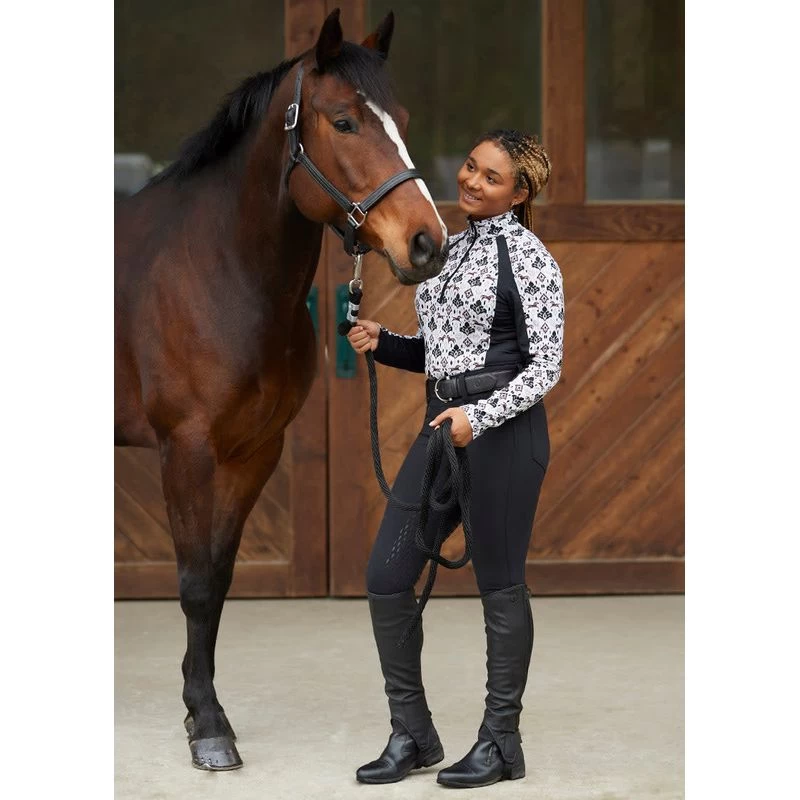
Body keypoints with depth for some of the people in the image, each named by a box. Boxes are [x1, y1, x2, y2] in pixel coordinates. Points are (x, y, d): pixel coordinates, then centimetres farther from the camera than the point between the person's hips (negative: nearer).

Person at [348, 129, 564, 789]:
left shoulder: (528, 256, -8)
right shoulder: (449, 247, 14)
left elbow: (546, 366, -12)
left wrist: (479, 415, -24)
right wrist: (382, 343, 2)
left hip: (503, 429, -8)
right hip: (444, 425, 8)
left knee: (501, 584, 2)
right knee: (386, 574, 3)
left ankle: (501, 743, 15)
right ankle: (412, 734, 15)